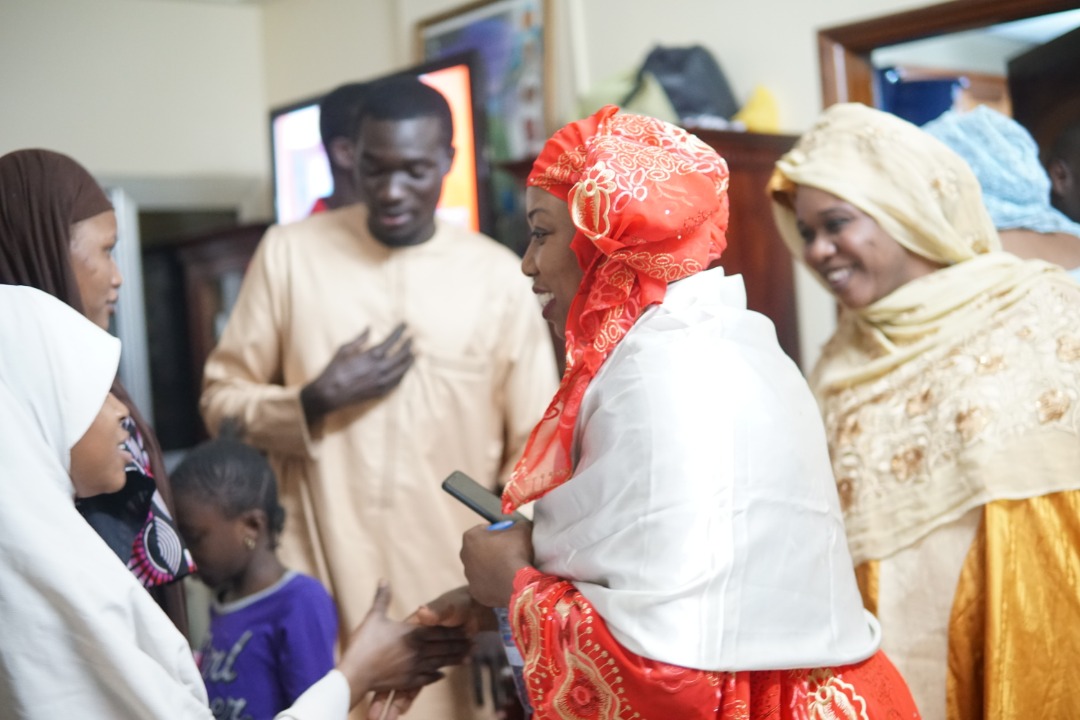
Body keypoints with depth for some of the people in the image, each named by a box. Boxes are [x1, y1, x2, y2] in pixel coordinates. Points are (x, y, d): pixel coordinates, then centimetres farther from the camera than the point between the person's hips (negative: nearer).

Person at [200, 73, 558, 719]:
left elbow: (534, 448, 3)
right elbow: (223, 401, 7)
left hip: (451, 591, 0)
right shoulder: (291, 252, 1)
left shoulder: (501, 276, 1)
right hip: (319, 579, 0)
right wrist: (315, 401, -12)